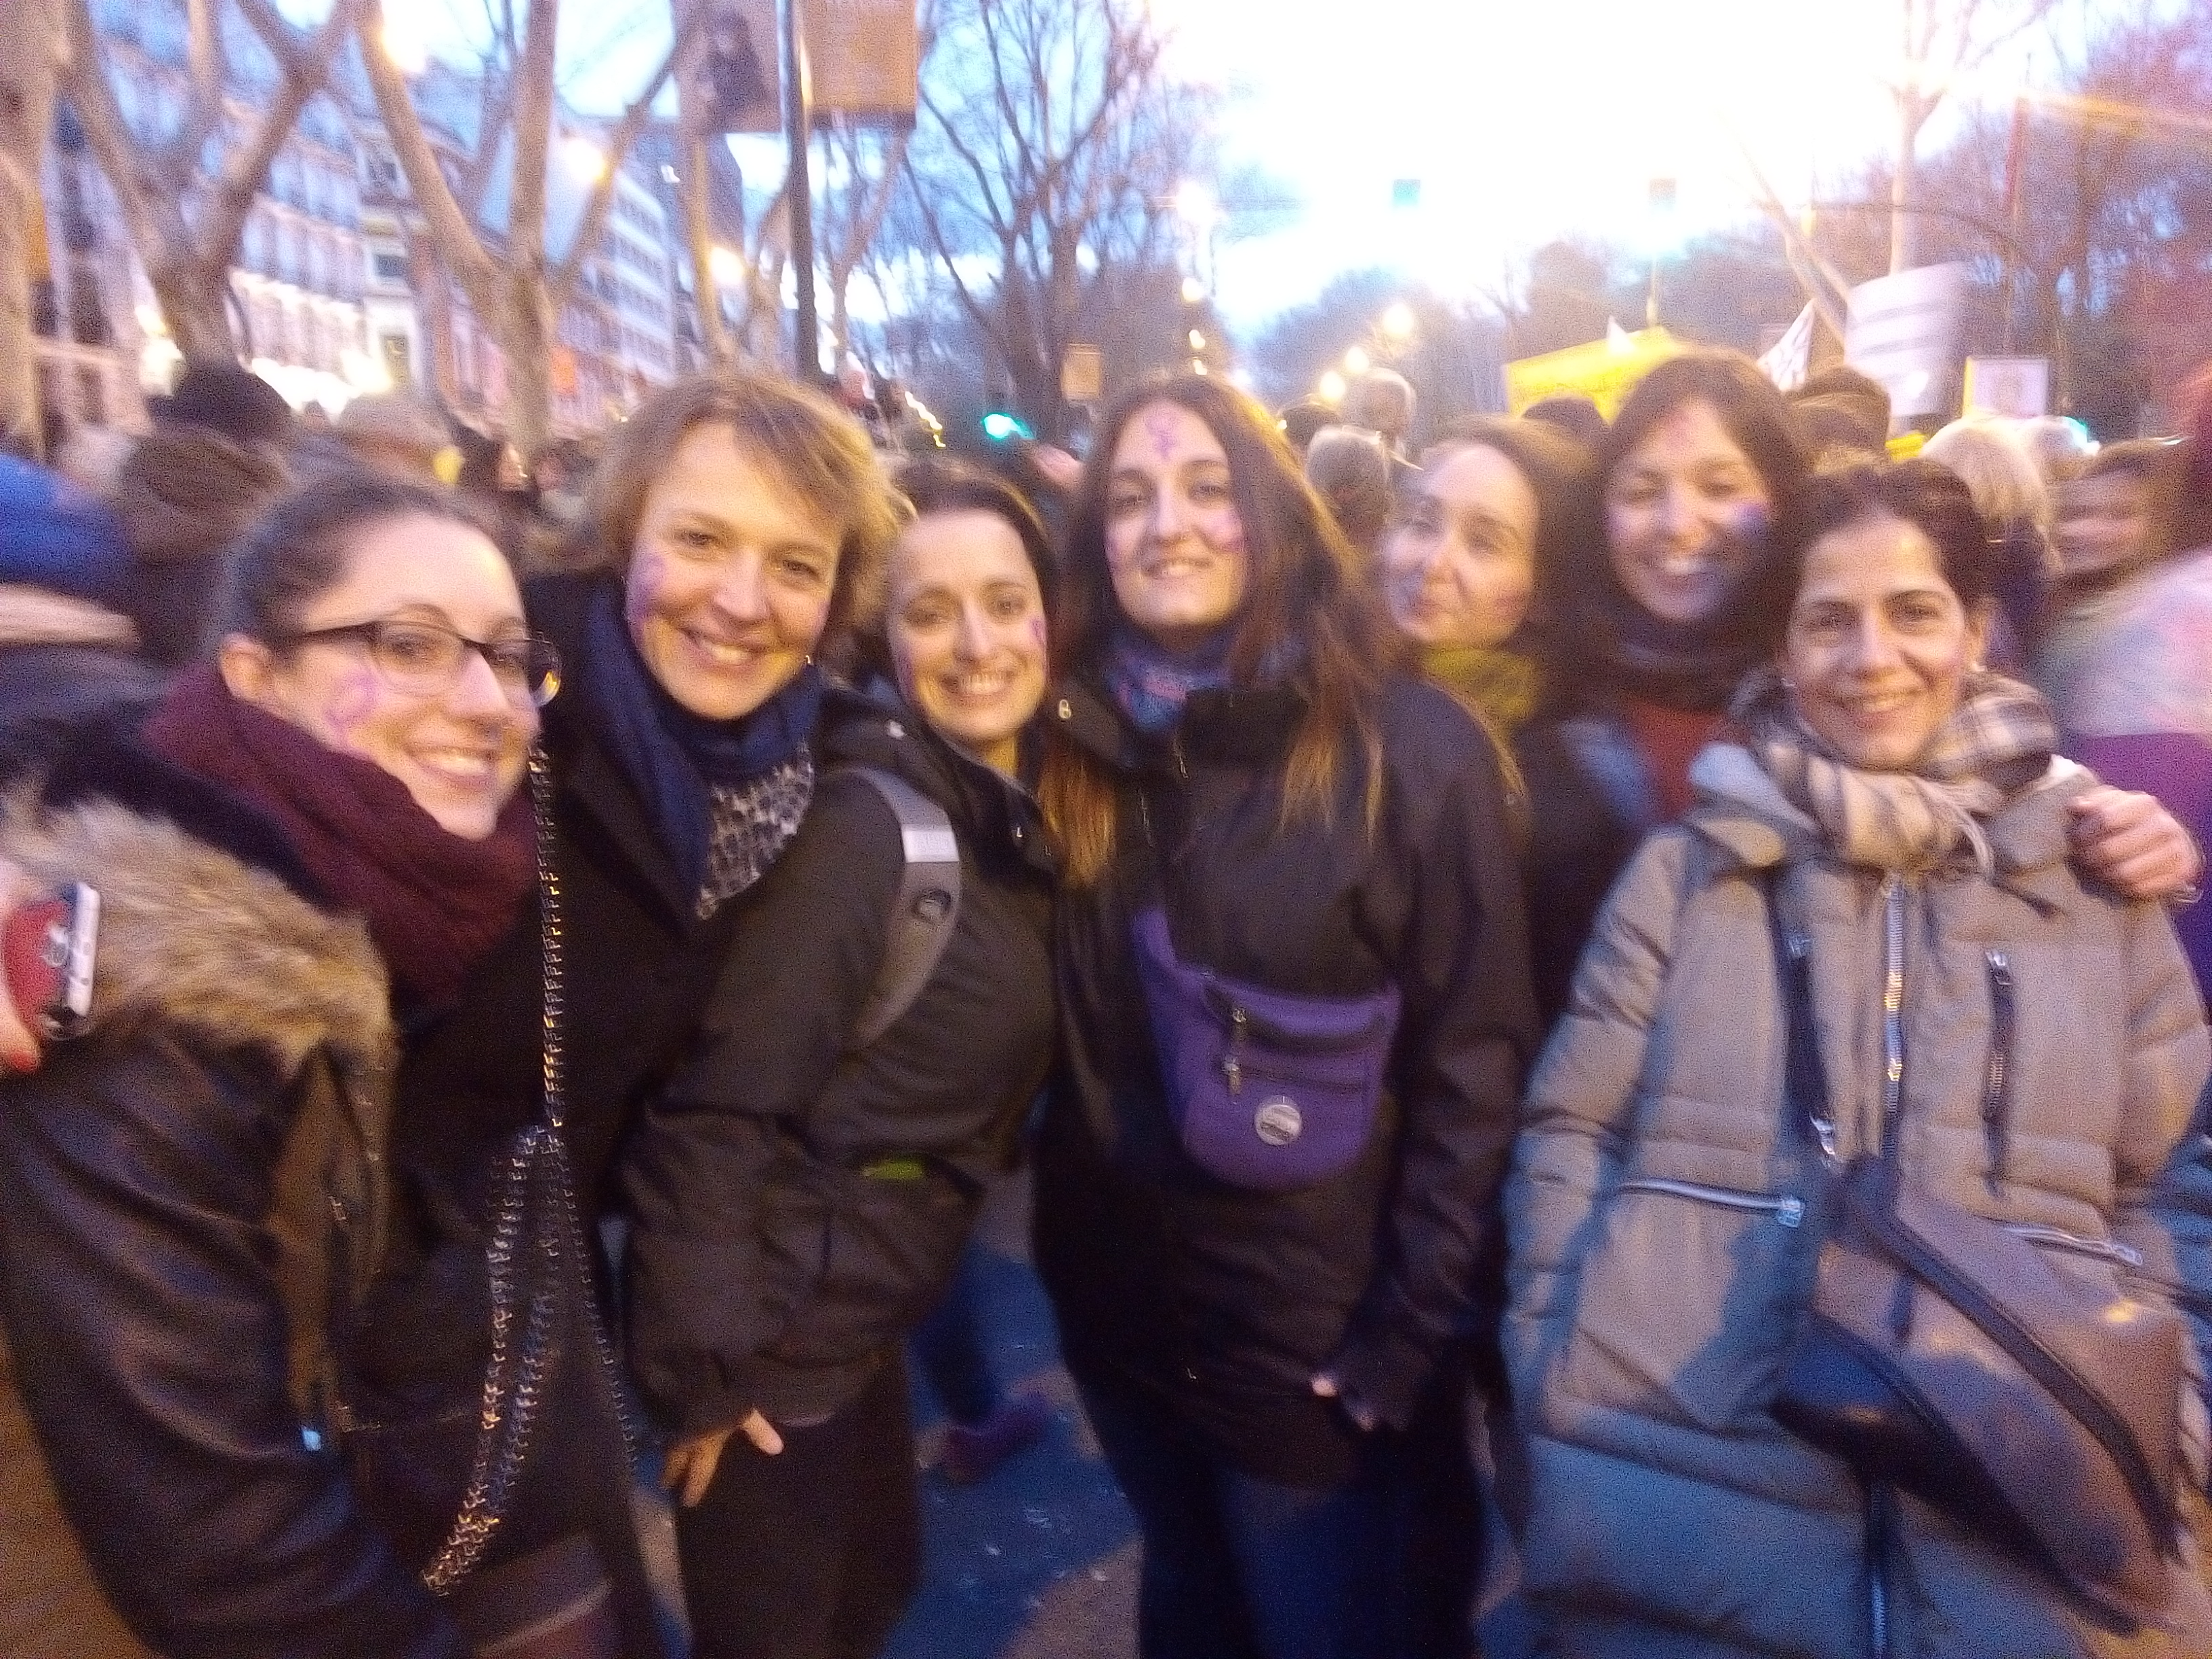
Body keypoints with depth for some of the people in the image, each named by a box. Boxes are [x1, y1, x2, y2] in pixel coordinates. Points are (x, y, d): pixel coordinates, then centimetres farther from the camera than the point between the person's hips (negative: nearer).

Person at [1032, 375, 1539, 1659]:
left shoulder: (1412, 747, -16)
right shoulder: (1078, 741, -2)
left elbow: (1473, 1065, -13)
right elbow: (1075, 1029, 7)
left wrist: (1403, 1332, -12)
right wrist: (1066, 1238, 4)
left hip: (1308, 1325, -4)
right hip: (1113, 1301, 4)